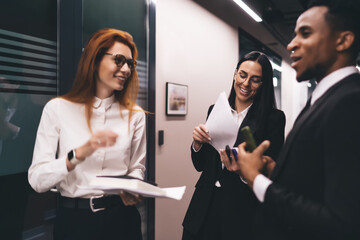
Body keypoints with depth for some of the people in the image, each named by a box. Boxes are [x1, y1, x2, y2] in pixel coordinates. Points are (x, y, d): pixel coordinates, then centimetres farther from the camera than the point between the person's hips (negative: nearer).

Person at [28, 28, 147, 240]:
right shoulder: (57, 109, -7)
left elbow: (136, 167, 6)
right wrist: (79, 153, -27)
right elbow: (37, 179, -12)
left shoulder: (135, 115, 0)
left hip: (120, 217, 2)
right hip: (73, 219, -1)